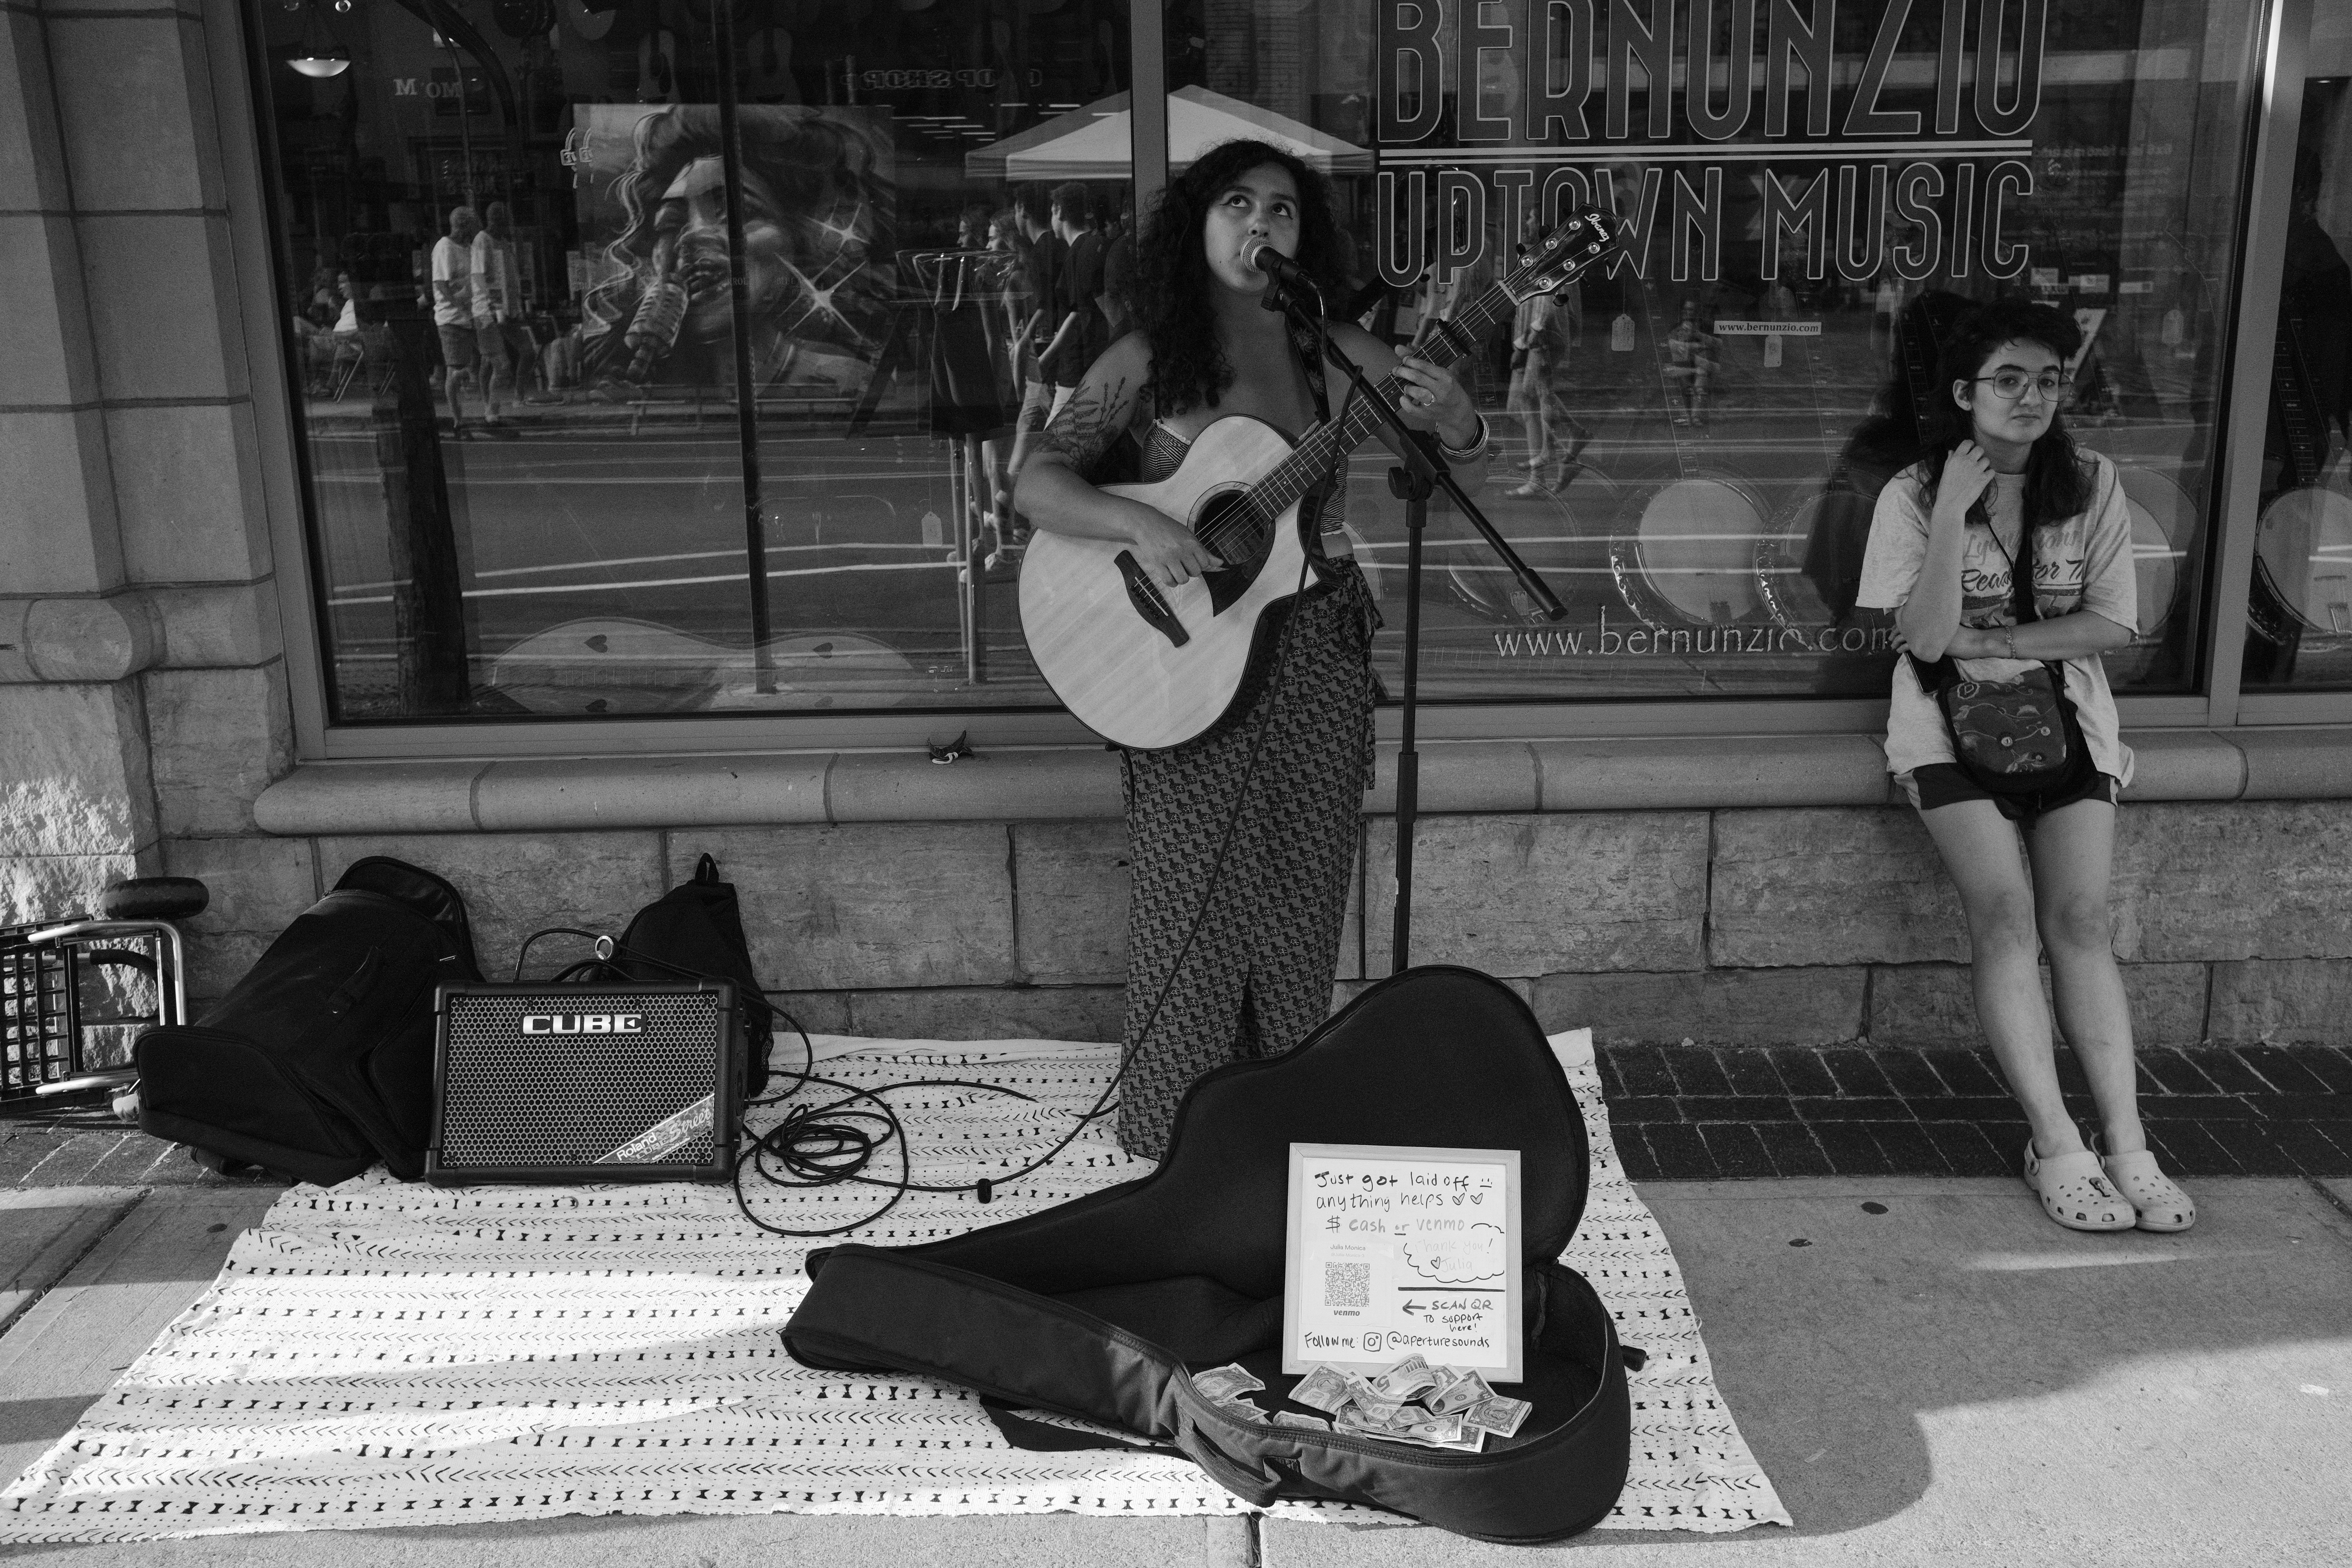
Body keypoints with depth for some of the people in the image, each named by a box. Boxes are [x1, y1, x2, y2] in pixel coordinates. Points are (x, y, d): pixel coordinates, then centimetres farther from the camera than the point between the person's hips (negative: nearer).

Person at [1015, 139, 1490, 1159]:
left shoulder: (1341, 358, 1)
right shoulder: (1145, 365, -4)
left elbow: (1465, 475, 1)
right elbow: (1038, 483, -8)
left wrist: (1456, 425, -23)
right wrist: (1139, 527, -25)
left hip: (1317, 654, 3)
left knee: (1302, 901, 11)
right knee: (1193, 898, 3)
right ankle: (1175, 1139, 19)